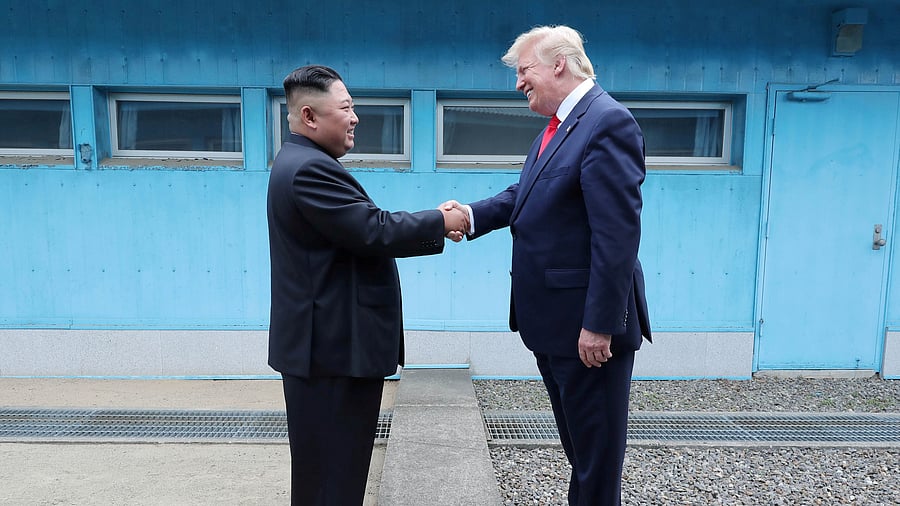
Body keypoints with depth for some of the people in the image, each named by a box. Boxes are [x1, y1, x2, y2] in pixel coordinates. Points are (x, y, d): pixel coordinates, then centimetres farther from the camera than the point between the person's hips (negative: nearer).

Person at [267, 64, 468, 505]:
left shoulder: (304, 163, 15)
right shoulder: (310, 168, -19)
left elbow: (360, 234, 12)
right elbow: (374, 232, -23)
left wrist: (432, 229, 4)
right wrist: (440, 221, -9)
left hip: (327, 342, 11)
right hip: (334, 346, -11)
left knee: (327, 467, 20)